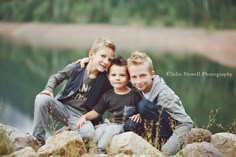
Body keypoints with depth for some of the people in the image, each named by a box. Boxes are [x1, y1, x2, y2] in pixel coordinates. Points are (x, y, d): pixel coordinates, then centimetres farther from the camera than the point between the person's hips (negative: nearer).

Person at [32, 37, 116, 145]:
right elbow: (55, 77, 8)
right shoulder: (75, 68, -7)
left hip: (80, 116, 0)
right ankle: (38, 139, -19)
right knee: (42, 99, -31)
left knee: (89, 133, -35)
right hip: (62, 107, 0)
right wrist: (49, 89, -11)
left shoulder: (104, 80, -4)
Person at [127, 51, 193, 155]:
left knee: (144, 105, -24)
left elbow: (186, 124, -26)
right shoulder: (142, 88, -6)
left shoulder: (164, 94, -24)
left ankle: (164, 140, -16)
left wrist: (166, 150, -34)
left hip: (175, 130, -8)